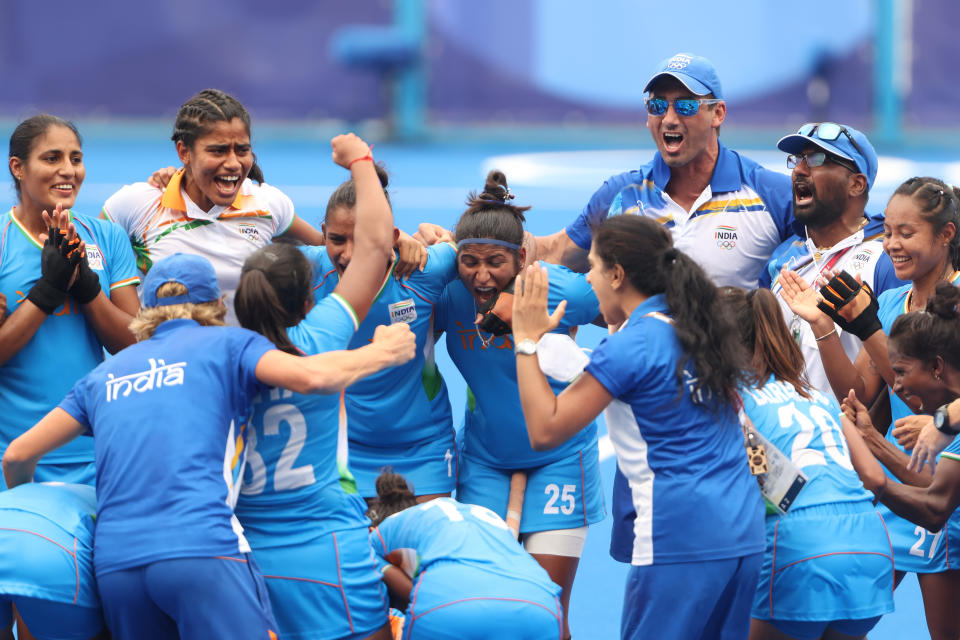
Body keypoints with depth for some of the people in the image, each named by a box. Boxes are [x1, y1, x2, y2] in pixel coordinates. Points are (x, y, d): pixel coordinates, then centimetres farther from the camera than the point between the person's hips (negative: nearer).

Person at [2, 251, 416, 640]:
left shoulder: (106, 374, 25)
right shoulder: (228, 344, 13)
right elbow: (311, 376, -5)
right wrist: (384, 353, 12)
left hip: (113, 562, 5)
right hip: (202, 550, -5)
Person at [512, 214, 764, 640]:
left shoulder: (629, 346, -10)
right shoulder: (698, 329, 13)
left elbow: (545, 431, -10)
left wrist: (527, 342, -2)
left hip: (683, 537, -8)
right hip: (744, 533, 8)